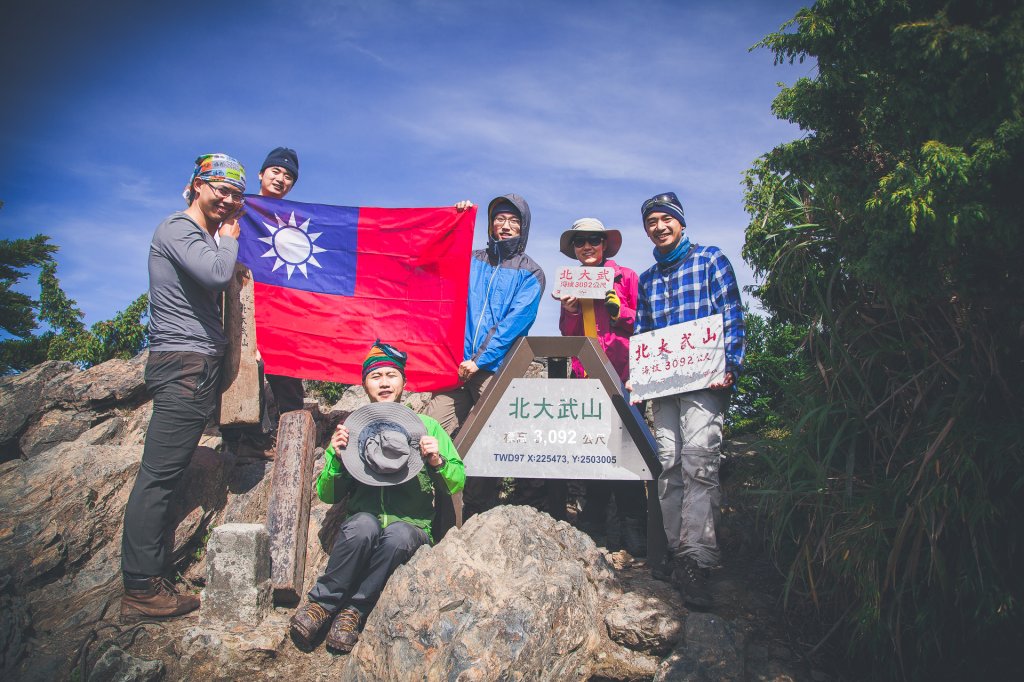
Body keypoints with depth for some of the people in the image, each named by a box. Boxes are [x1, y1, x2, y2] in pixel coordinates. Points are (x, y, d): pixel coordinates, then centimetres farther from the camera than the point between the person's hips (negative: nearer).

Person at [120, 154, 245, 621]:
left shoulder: (208, 235, 23)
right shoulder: (177, 229, -8)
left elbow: (225, 279, 20)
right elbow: (218, 274, -24)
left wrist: (229, 235, 15)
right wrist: (228, 237, -6)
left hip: (200, 364, 12)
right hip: (184, 364, -12)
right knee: (159, 473, -9)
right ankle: (141, 589, -5)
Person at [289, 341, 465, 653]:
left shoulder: (427, 426, 12)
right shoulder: (350, 428, 14)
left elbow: (458, 483, 10)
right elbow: (327, 495, 11)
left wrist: (437, 462, -10)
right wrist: (336, 458, -7)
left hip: (412, 527, 0)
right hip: (360, 530, 1)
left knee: (398, 534, -35)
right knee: (364, 523, -34)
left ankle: (352, 611, -19)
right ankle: (321, 602, -16)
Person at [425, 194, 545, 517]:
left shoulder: (531, 273, 7)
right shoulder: (471, 259, 18)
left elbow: (514, 323, -5)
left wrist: (480, 360, -12)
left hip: (496, 369, -3)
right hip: (457, 363, 3)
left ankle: (477, 515, 12)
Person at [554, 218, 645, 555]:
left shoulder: (625, 277, 5)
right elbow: (567, 336, 15)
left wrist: (617, 309, -13)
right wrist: (570, 312, -5)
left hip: (622, 375, -3)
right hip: (585, 377, 4)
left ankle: (633, 528, 6)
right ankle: (593, 526, 17)